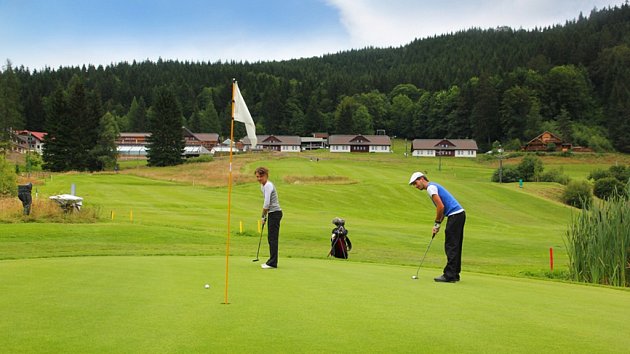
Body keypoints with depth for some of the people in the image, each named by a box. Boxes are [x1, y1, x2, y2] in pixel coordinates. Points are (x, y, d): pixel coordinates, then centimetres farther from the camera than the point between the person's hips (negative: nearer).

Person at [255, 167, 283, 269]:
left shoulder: (268, 186, -15)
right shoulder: (262, 186, 15)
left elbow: (266, 204, -19)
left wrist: (263, 216, -8)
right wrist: (265, 216, 13)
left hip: (275, 213, -10)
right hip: (272, 213, 10)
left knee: (273, 238, -8)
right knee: (271, 238, 11)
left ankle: (272, 263, -6)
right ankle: (272, 261, 17)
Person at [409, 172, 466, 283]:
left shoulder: (431, 187, -9)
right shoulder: (434, 186, 22)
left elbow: (441, 207, -17)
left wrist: (437, 223, -5)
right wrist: (438, 224, 14)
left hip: (455, 215, -10)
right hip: (459, 214, 10)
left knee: (451, 247, -8)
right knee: (455, 247, 12)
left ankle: (449, 275, -6)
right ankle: (454, 274, 16)